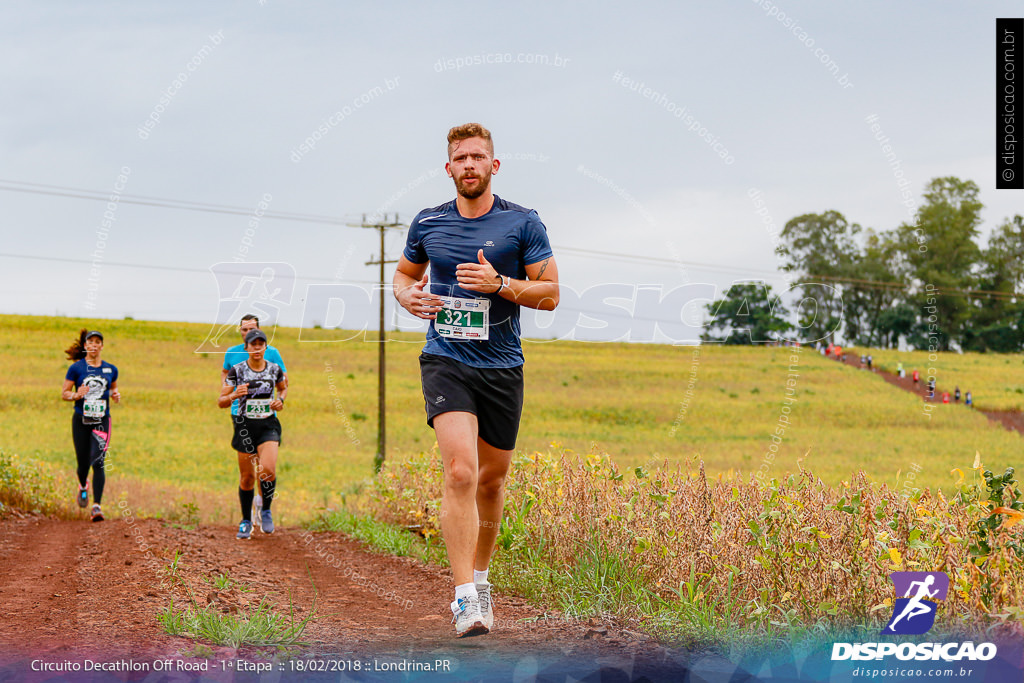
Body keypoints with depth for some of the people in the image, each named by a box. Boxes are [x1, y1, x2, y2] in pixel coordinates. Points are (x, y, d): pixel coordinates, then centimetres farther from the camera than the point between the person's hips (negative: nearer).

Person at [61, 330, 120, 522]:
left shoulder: (111, 369, 6)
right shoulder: (76, 368, -1)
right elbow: (64, 393, 2)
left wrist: (115, 396, 0)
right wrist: (76, 395, -18)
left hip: (102, 421, 0)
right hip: (81, 421, 0)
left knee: (98, 463, -14)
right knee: (83, 463, 6)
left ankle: (97, 507, -19)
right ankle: (83, 486, 43)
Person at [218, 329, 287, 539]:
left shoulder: (275, 369, 2)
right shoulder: (237, 370, -5)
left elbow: (283, 388, 23)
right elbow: (221, 402, -5)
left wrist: (280, 400, 2)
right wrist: (234, 396, -25)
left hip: (269, 426, 0)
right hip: (245, 426, 0)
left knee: (268, 470, -20)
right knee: (247, 477, 4)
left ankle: (266, 510, 5)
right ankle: (246, 521, 23)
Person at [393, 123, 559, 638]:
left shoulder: (523, 223, -1)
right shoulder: (427, 223, 5)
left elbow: (550, 294, 0)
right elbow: (404, 273, 22)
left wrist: (499, 283, -16)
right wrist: (409, 296, -2)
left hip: (502, 366, 1)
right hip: (445, 362, -1)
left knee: (491, 478, 12)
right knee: (460, 471, -20)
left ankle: (480, 577, 36)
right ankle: (465, 599, -23)